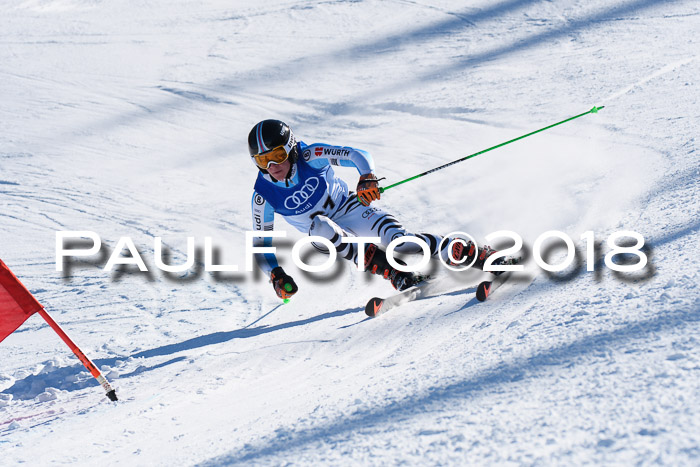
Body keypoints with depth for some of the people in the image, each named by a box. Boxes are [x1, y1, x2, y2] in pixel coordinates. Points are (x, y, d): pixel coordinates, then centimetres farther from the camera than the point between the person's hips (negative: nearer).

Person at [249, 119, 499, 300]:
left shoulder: (310, 157, -20)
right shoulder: (263, 196, -15)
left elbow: (358, 155, -24)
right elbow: (261, 242, -8)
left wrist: (367, 177, -46)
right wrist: (275, 274, -24)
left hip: (350, 208, -1)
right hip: (323, 237, 1)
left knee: (397, 239, -27)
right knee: (320, 225, -35)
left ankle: (475, 254, -19)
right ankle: (393, 273, -35)